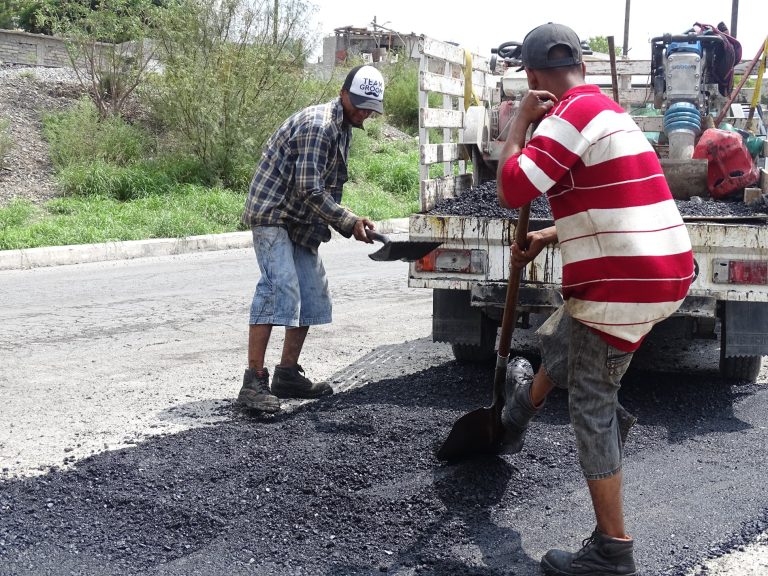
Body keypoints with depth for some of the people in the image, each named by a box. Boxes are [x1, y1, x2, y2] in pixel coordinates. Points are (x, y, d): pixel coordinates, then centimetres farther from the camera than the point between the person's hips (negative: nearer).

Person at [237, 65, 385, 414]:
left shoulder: (344, 128, 13)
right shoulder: (318, 125, -20)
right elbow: (310, 189, -24)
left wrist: (351, 224, 6)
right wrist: (349, 223, -18)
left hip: (300, 223, 10)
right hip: (273, 214, -10)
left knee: (312, 295, 9)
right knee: (279, 290, -21)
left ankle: (287, 374, 17)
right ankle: (253, 382, -22)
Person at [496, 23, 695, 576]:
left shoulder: (571, 114, -13)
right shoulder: (608, 109, 19)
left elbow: (512, 188, -19)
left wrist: (521, 120, -7)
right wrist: (546, 238, 31)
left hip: (624, 282, -9)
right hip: (668, 269, 9)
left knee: (591, 405, 0)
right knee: (560, 338, 31)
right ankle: (526, 404, 58)